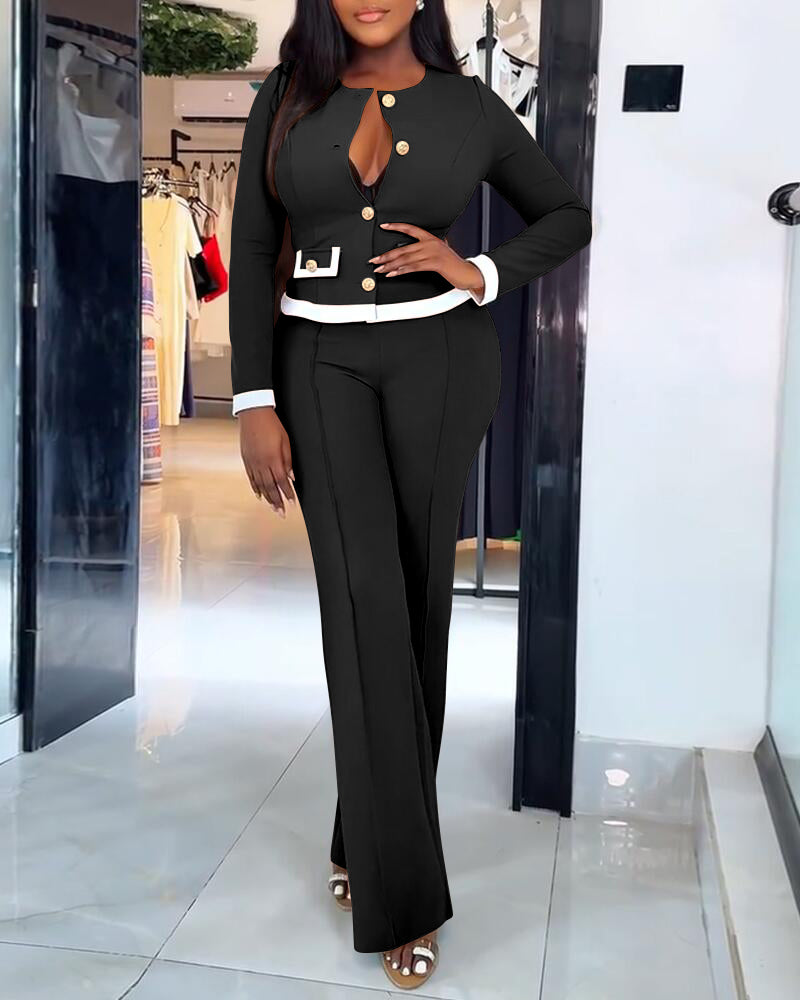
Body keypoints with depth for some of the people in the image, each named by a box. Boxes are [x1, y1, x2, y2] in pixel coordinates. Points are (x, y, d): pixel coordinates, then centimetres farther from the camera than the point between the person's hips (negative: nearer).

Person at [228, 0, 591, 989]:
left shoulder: (469, 105, 4)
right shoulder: (287, 98, 4)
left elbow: (568, 216, 12)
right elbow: (251, 255, 2)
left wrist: (481, 274, -7)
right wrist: (255, 403, -7)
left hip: (440, 361, 1)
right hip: (322, 365, 0)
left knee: (416, 595, 2)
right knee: (363, 596, -10)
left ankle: (369, 839, 22)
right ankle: (402, 893, -4)